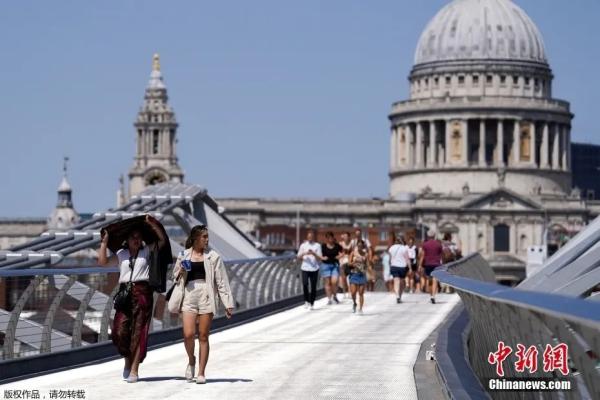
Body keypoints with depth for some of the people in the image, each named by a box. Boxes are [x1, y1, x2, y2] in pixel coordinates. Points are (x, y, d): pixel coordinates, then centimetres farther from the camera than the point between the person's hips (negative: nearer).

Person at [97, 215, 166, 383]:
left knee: (139, 331, -2)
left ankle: (134, 369, 0)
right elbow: (103, 262, 1)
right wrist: (104, 242, 1)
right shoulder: (120, 254, 12)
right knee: (119, 331, -9)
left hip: (142, 292, -1)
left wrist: (152, 224, -7)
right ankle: (127, 359, 17)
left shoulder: (146, 251, 11)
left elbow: (162, 240, 1)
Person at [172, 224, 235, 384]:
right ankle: (191, 361, 18)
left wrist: (228, 304, 0)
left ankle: (201, 372, 6)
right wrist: (180, 273, -3)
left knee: (203, 336, -1)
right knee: (188, 334, -11)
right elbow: (175, 277, 21)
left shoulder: (213, 256, 5)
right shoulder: (184, 256, 9)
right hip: (189, 297, 1)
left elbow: (221, 281, 4)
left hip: (206, 297, -1)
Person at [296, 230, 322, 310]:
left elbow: (319, 258, -1)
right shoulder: (303, 245, 8)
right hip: (305, 268, 0)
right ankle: (306, 301, 0)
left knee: (313, 286, 1)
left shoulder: (317, 245, 4)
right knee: (305, 284, -16)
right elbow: (299, 257, 9)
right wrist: (304, 254, -10)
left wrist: (313, 253, -18)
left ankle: (312, 303, 12)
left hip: (314, 268, 0)